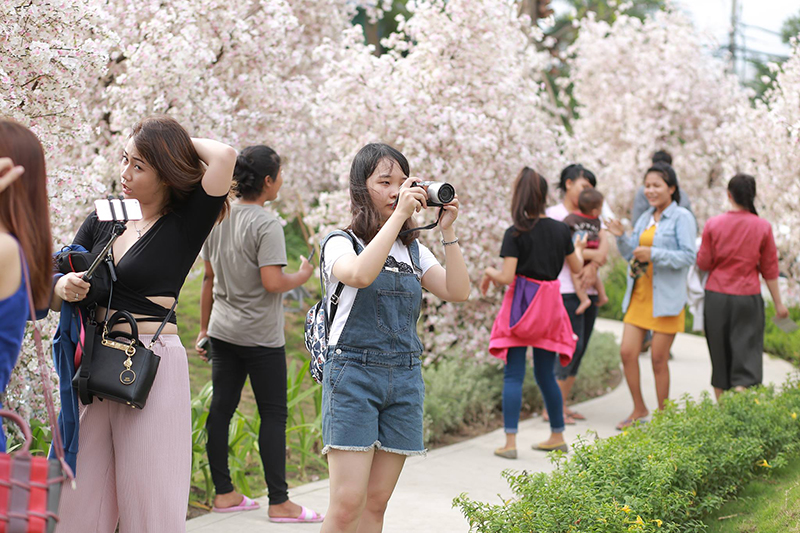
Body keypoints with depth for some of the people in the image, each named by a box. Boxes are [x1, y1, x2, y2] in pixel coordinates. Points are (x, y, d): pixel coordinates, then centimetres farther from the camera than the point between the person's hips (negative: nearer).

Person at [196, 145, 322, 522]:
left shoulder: (217, 219, 7)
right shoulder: (266, 225, -16)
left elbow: (209, 278, 13)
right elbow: (272, 282, -23)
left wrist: (204, 328, 20)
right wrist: (303, 276, -3)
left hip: (223, 332, 7)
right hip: (260, 336, -7)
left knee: (221, 408, 10)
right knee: (273, 415, 0)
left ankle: (224, 493, 18)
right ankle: (279, 502, 4)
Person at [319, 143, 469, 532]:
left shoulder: (414, 250, 16)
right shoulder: (340, 243, -1)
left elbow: (457, 292, 3)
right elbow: (360, 274, -25)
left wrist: (447, 231, -3)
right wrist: (398, 215, -22)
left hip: (405, 379, 5)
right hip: (353, 373, -5)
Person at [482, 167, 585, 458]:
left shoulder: (515, 233, -10)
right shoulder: (561, 229, 3)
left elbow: (506, 277, -15)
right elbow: (576, 267, 16)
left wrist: (488, 273, 6)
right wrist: (580, 247, 37)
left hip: (521, 304, -4)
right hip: (550, 305, 4)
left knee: (513, 375, -1)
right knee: (545, 374, 16)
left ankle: (510, 442, -5)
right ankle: (557, 436, 24)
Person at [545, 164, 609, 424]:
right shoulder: (553, 214, -2)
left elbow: (603, 243, 2)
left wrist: (594, 264, -17)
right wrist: (594, 254, -15)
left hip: (589, 290, 7)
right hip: (566, 290, -7)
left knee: (580, 349, 6)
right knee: (572, 346, -11)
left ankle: (562, 405, 13)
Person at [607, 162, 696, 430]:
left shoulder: (682, 218, -6)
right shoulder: (645, 218, 15)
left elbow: (688, 256, -14)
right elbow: (632, 254, 18)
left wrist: (653, 254, -22)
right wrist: (621, 237, 0)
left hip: (666, 298, -6)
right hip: (639, 295, 6)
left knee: (659, 360, 0)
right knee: (627, 352, 2)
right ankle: (639, 409, 19)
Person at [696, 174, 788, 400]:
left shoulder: (713, 224, -5)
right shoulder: (763, 227, -4)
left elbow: (703, 263, -2)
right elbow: (770, 269, 1)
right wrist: (778, 303, 9)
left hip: (716, 296, 1)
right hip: (748, 297, -1)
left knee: (720, 356, 13)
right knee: (746, 356, 2)